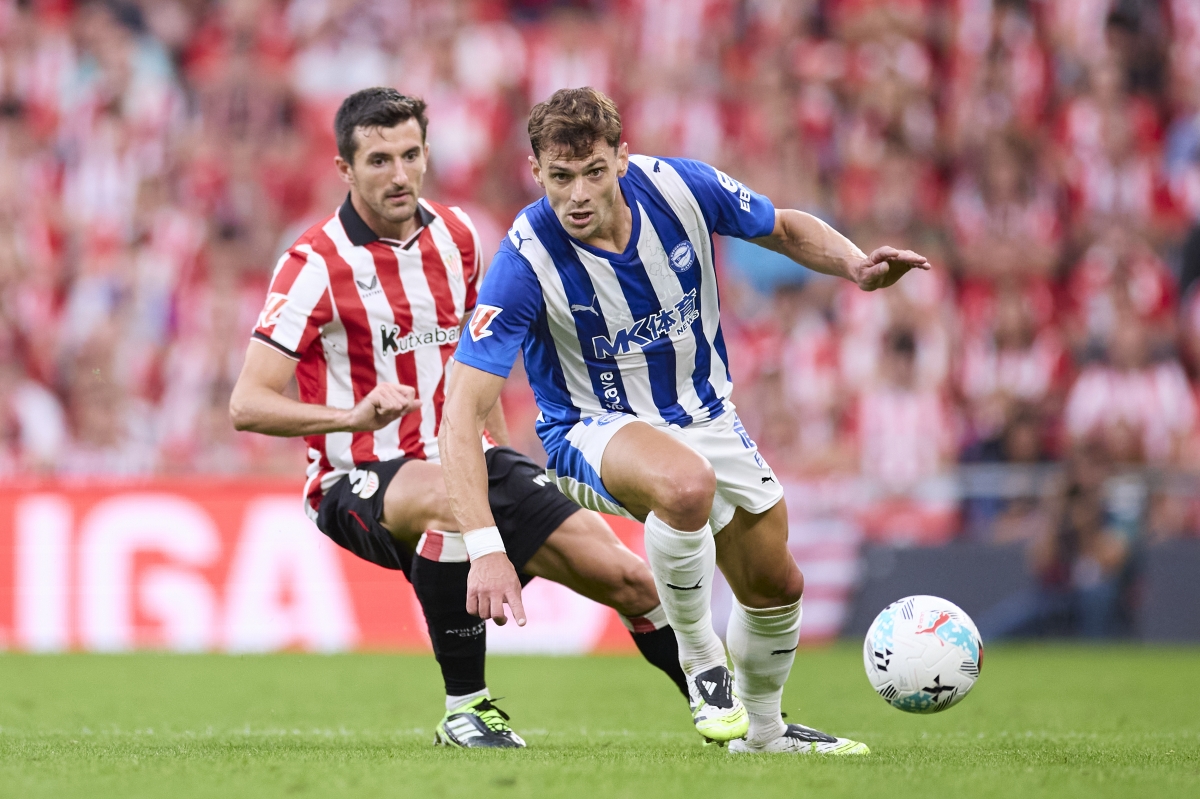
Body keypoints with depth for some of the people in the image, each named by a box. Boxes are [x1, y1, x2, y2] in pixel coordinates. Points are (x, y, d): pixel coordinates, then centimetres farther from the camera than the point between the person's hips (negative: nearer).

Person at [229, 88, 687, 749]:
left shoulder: (455, 235, 6)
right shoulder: (317, 264, -13)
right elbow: (247, 405, -18)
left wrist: (507, 456, 23)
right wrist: (354, 416, -32)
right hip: (361, 480, -6)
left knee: (623, 575, -5)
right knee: (454, 497, -40)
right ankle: (464, 707, -27)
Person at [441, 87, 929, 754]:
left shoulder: (679, 186, -19)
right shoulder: (527, 260, -29)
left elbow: (788, 230, 2)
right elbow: (464, 410, -32)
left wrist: (858, 267, -20)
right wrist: (487, 548, -42)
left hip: (704, 415, 5)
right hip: (594, 430, -5)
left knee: (777, 587, 11)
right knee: (687, 483, -37)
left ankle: (764, 730, 41)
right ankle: (701, 660, -13)